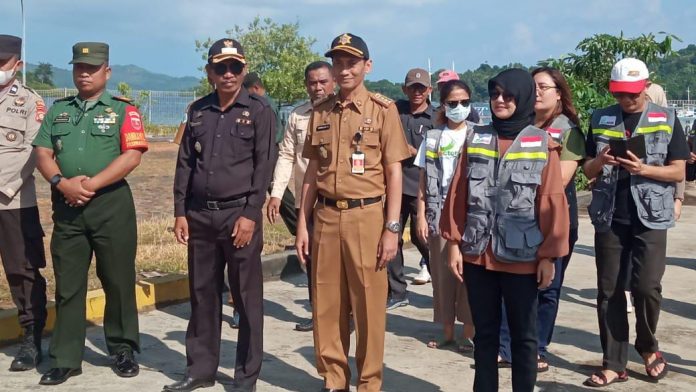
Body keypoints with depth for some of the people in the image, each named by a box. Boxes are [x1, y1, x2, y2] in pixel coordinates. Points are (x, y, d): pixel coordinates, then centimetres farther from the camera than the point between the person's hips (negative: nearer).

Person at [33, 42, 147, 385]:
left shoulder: (122, 110, 2)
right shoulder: (58, 110, 15)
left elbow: (132, 155, -10)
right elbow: (43, 153, 8)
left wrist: (91, 184, -15)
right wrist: (62, 183, -12)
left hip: (112, 205, -3)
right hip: (66, 206, 4)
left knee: (118, 281, 4)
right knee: (67, 285, 6)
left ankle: (123, 350, 19)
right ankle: (65, 359, 13)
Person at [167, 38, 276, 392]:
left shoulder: (259, 111, -1)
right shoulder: (198, 111, 11)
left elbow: (264, 166, -6)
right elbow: (185, 163, 12)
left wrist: (250, 215, -13)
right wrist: (180, 212, 5)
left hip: (240, 214, -4)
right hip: (200, 215, 4)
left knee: (247, 298, 2)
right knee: (202, 294, 10)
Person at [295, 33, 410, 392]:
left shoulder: (383, 109, -2)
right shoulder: (320, 111, 10)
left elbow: (394, 172, -4)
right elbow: (313, 170, 13)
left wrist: (392, 228, -9)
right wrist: (303, 223, 8)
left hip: (366, 217, -4)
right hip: (325, 217, 4)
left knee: (369, 304, 3)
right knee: (327, 304, 9)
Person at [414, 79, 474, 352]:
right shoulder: (432, 137, 9)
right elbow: (423, 181, 8)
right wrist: (421, 216, 2)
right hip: (439, 214, 3)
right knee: (442, 274, 6)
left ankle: (469, 333, 9)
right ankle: (447, 331, 18)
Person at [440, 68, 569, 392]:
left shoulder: (542, 145, -2)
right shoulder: (475, 139, 6)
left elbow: (552, 203, -4)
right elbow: (457, 194, 6)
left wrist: (548, 255, -6)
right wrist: (454, 243, 2)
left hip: (522, 257, -2)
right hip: (478, 255, 3)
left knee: (523, 335, 8)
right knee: (484, 332, 13)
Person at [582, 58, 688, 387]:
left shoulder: (666, 120, 1)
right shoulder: (599, 119, 7)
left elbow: (678, 172, -1)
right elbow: (588, 171, 9)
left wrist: (643, 169, -18)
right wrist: (600, 161, -14)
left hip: (650, 217, -2)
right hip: (609, 216, 3)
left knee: (646, 286, -11)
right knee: (608, 290, 3)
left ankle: (648, 347, 18)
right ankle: (614, 364, 12)